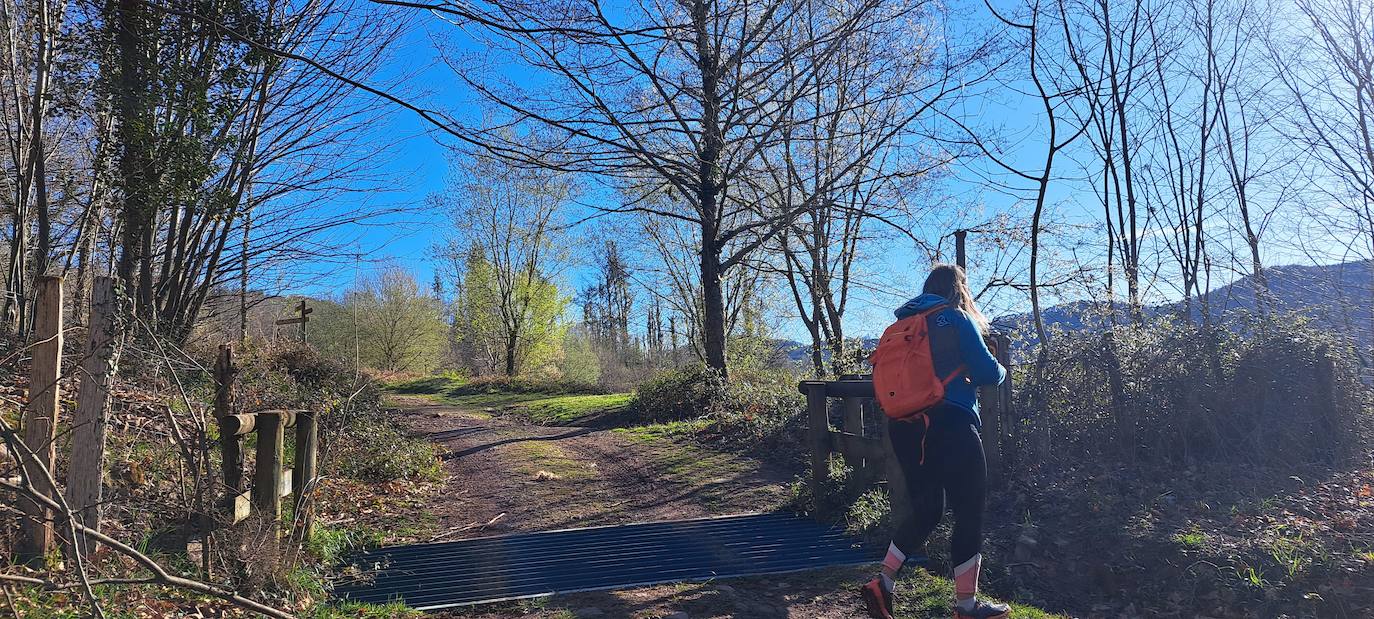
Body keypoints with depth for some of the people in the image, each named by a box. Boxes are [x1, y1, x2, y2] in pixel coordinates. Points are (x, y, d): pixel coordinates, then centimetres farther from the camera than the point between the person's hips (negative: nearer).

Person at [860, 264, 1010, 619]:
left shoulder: (903, 323, 15)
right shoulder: (956, 319, -3)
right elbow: (986, 371, -7)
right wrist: (1002, 371, 14)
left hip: (905, 427, 7)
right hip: (949, 426, -7)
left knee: (925, 509, 16)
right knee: (969, 512, 5)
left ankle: (882, 583, 7)